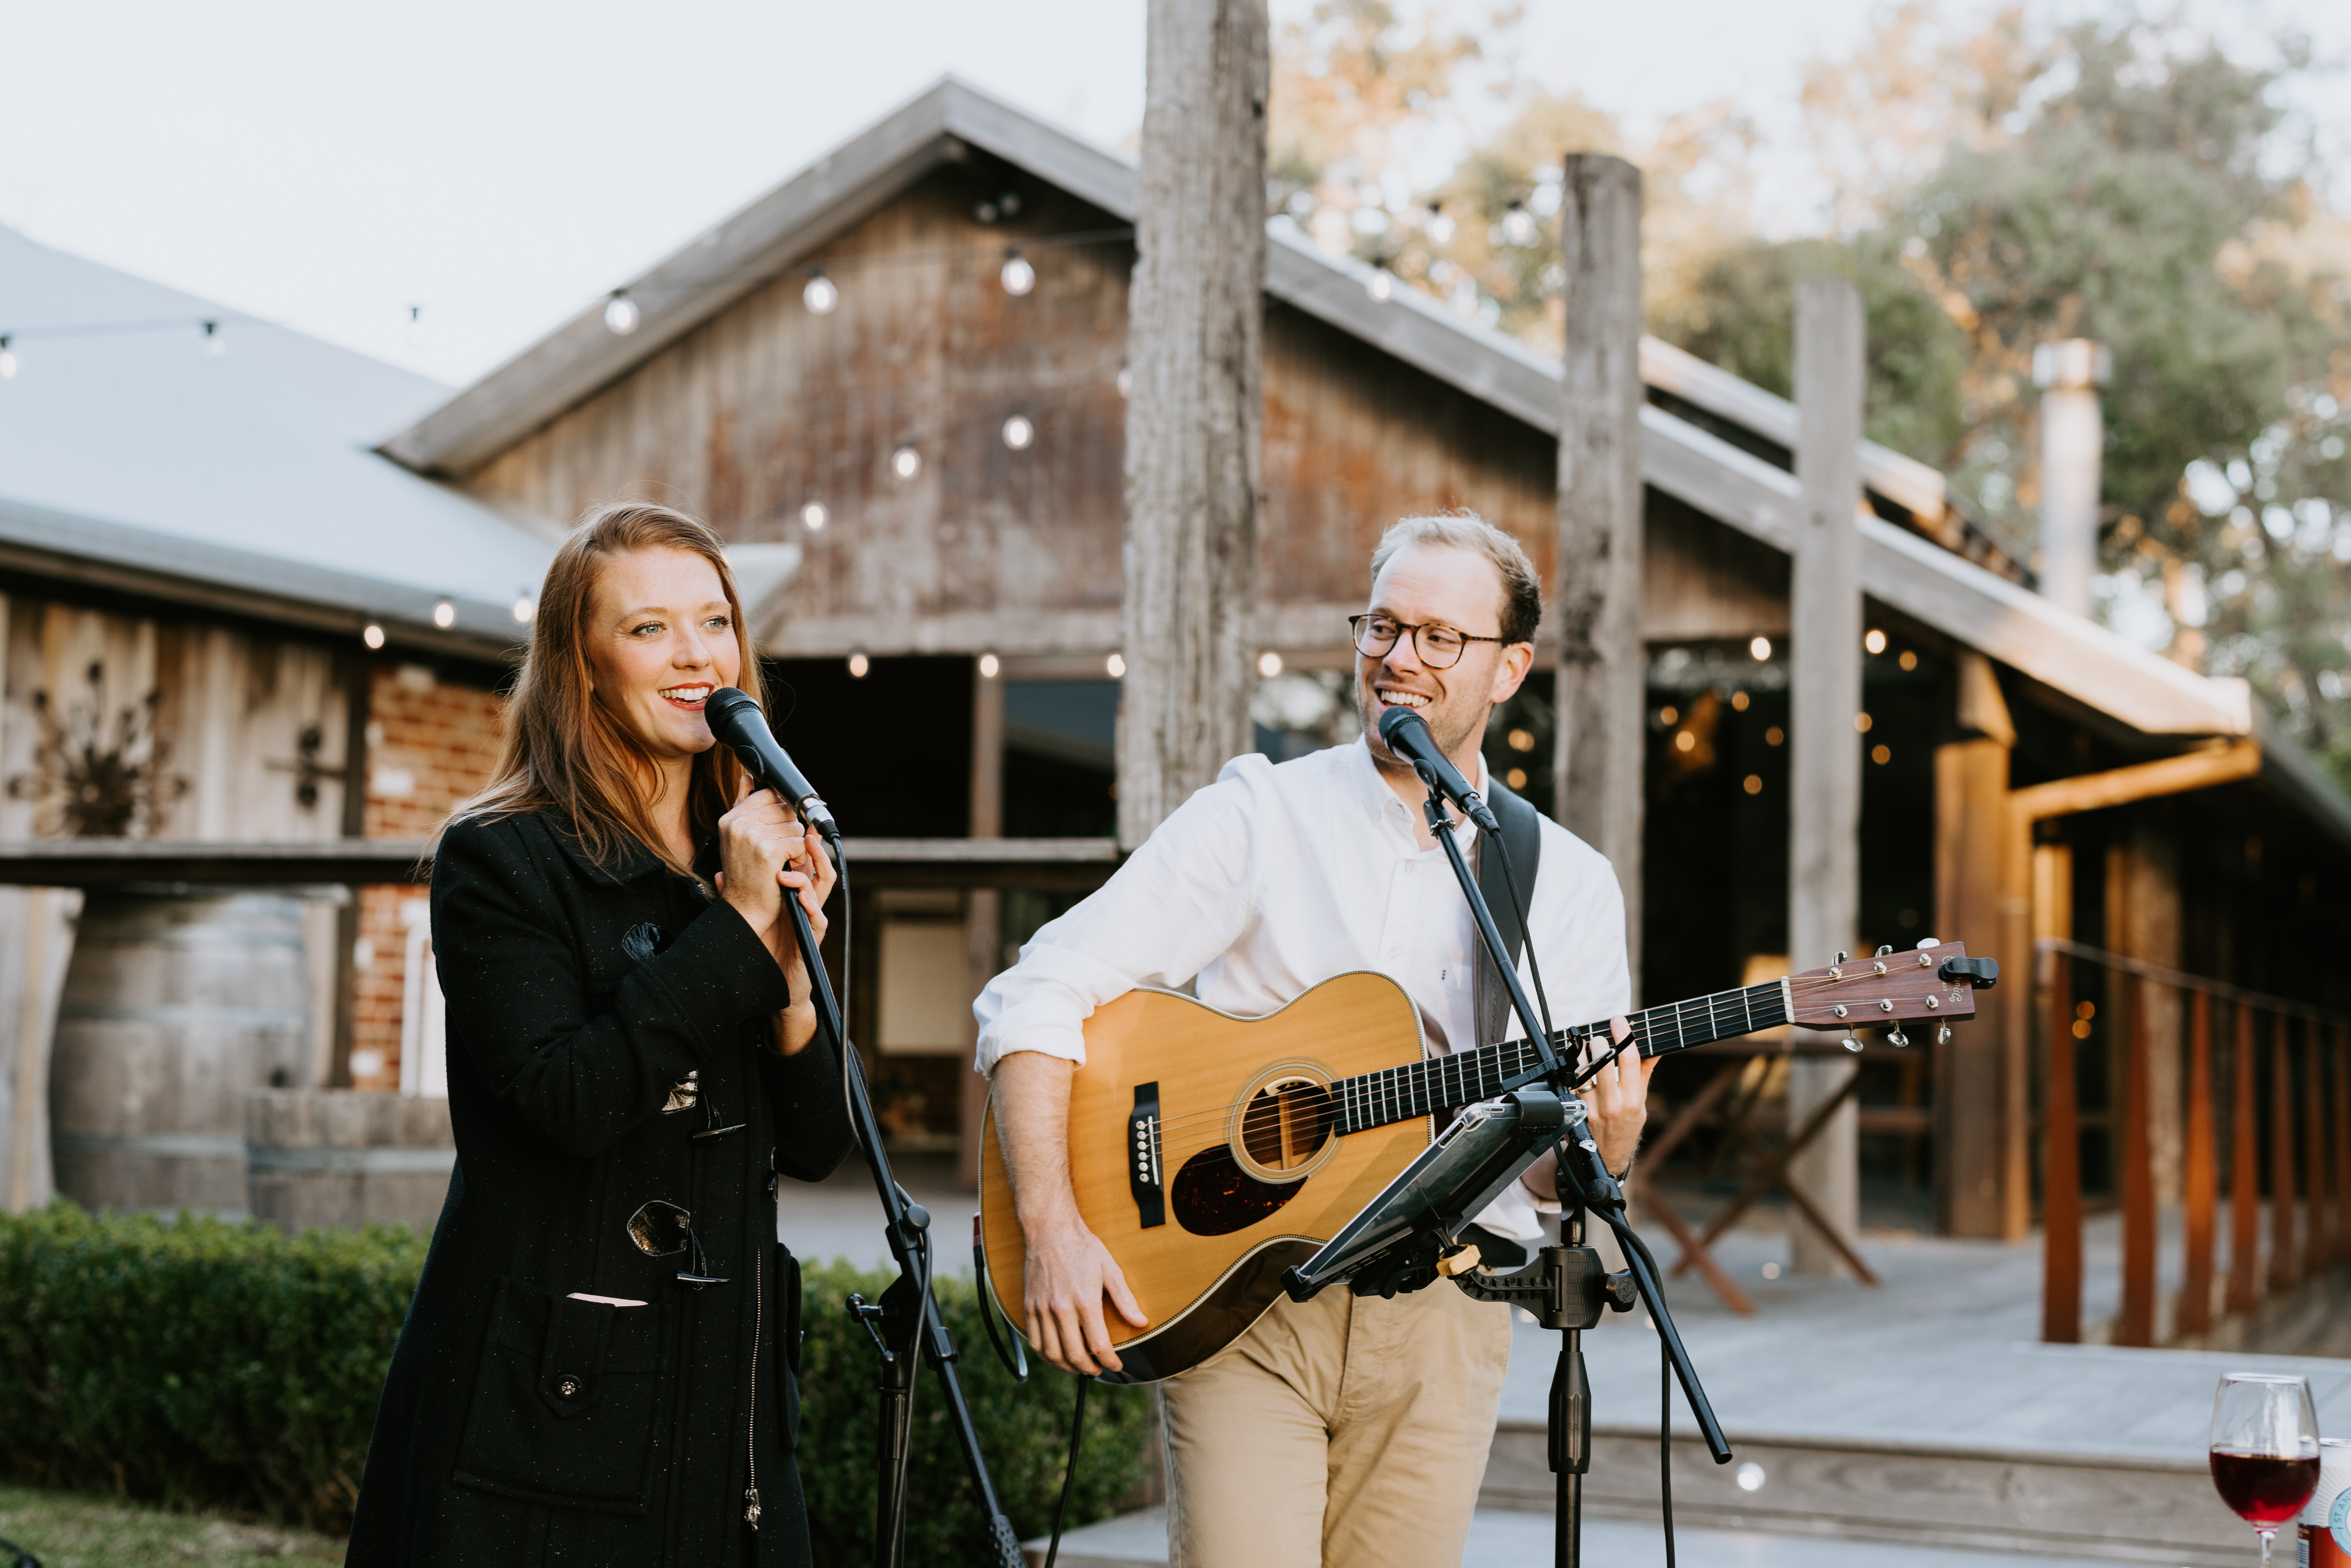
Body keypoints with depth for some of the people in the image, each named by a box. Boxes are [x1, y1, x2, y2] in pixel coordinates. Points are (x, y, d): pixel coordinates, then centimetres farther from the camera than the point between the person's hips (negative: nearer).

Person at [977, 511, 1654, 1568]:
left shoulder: (1568, 885, 8)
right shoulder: (1259, 817, 0)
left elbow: (1546, 1167, 8)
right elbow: (1036, 996, -6)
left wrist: (1597, 1149, -16)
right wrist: (1054, 1229, -17)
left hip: (1439, 1321, 3)